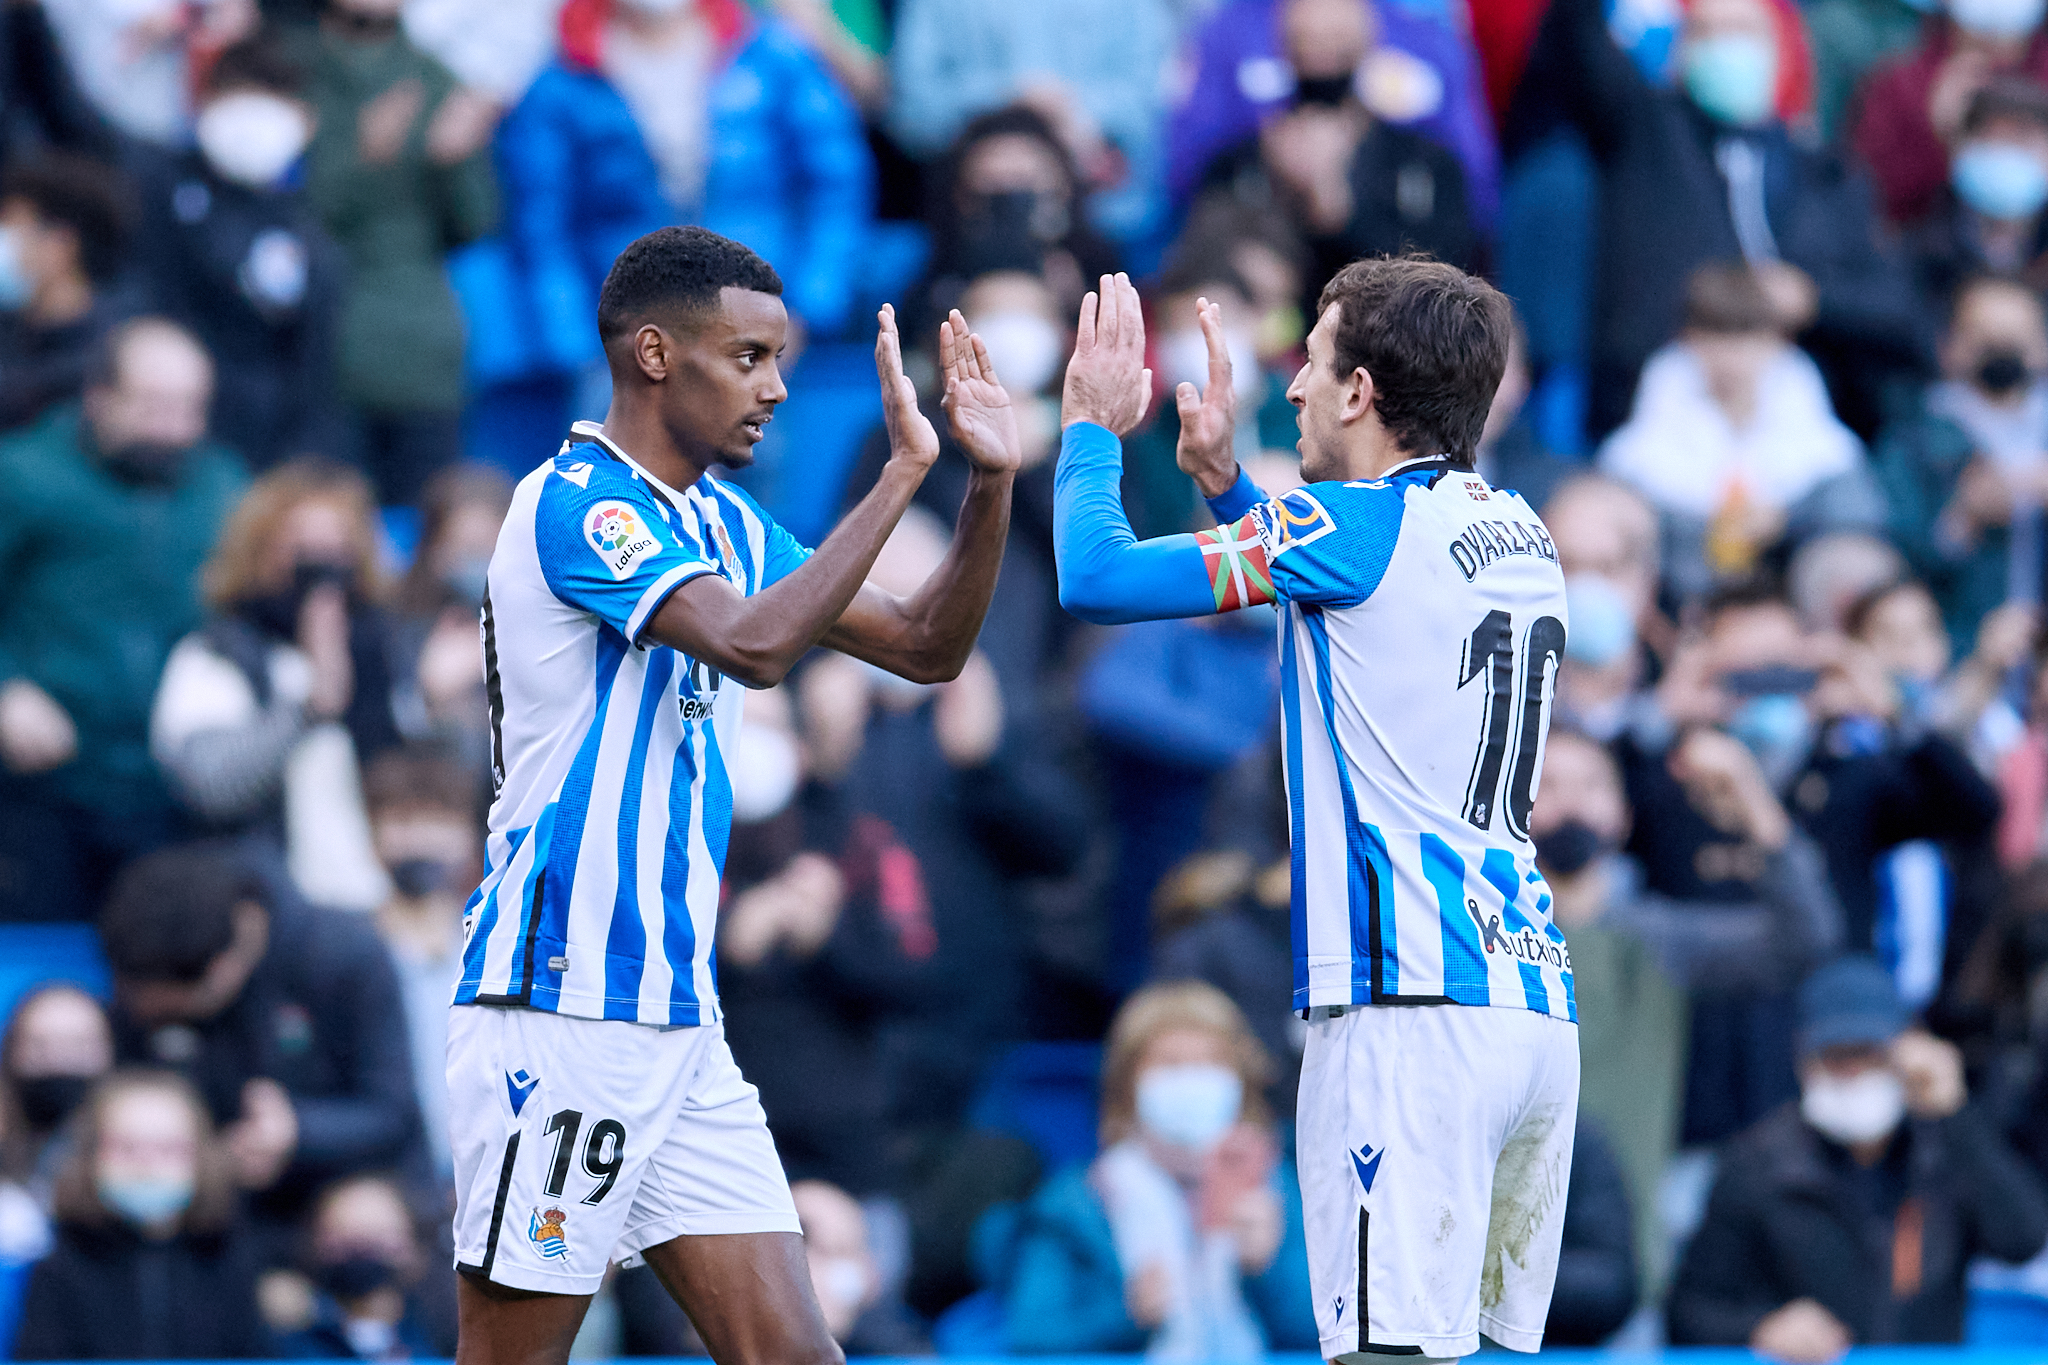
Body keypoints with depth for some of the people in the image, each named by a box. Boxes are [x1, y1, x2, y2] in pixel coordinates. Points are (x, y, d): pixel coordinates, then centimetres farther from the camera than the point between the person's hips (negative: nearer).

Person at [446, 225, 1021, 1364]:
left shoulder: (726, 525, 15)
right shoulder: (574, 503, -12)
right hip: (558, 1009, -8)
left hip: (681, 1029, 8)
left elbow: (927, 649, 18)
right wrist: (905, 470, -23)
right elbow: (753, 645, -26)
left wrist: (990, 479, 2)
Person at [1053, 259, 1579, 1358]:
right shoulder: (1517, 535, 17)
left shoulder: (1360, 524, -8)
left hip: (1414, 1012, -9)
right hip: (1536, 1001, 9)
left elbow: (1096, 579, -6)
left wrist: (1091, 429, 11)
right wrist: (1223, 478, 32)